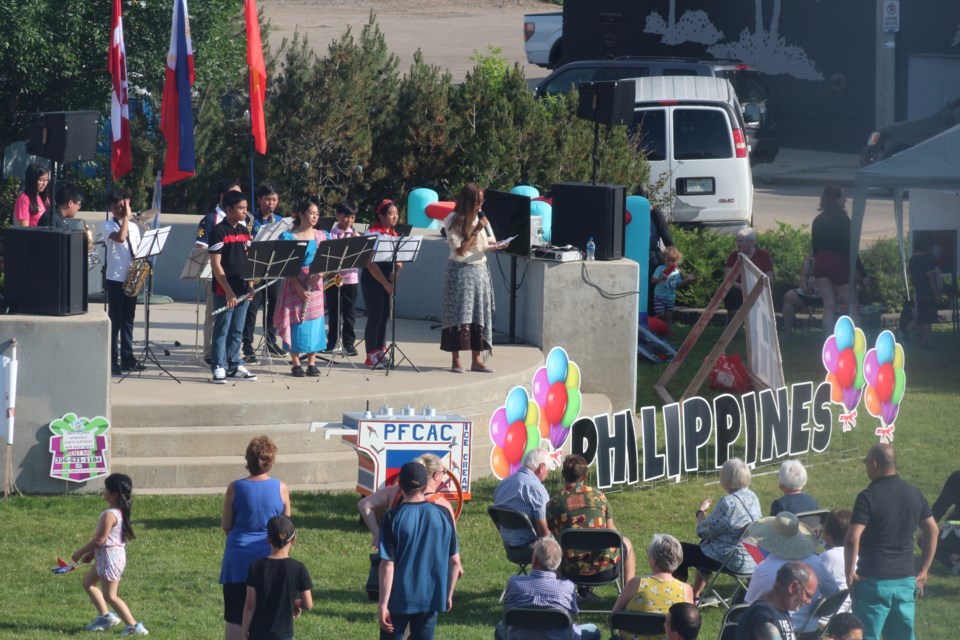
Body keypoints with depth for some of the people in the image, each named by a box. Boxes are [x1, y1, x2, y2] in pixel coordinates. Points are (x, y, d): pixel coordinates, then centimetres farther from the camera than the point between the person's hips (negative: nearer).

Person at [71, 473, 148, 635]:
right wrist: (92, 553, 19)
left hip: (110, 557, -10)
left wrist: (80, 552, -11)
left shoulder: (109, 515, -25)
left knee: (110, 596, 0)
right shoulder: (121, 511, 5)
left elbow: (100, 539, -23)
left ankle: (134, 626, 2)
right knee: (88, 582, 23)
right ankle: (105, 616, 27)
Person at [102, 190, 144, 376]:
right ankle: (112, 361, -2)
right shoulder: (108, 226, -3)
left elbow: (138, 250, 15)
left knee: (128, 319, 10)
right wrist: (126, 217, -14)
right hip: (115, 278, -5)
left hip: (131, 278, 5)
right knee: (115, 319, -4)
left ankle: (127, 358, 15)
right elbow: (120, 238, -22)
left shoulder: (133, 227, 14)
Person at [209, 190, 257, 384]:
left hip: (242, 290, 7)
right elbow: (215, 264, -14)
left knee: (237, 331, 11)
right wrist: (228, 291, -18)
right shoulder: (219, 232, -10)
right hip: (224, 290, -7)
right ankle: (218, 368, 0)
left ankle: (234, 366, 18)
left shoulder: (244, 231, 11)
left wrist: (250, 285, 6)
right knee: (222, 329, -3)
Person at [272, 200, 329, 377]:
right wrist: (299, 288, -17)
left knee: (315, 322, 3)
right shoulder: (288, 237, -4)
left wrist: (320, 274, -16)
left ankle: (312, 363, 9)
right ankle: (296, 364, 4)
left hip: (315, 284, 3)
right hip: (295, 284, -3)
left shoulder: (322, 236, 8)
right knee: (296, 322, -3)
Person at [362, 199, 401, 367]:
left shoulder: (394, 234, 11)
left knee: (384, 317, 11)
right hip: (373, 282, -7)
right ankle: (371, 356, 1)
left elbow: (398, 258, 14)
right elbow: (371, 263, -17)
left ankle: (381, 352, 18)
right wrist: (385, 284, -17)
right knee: (375, 317, -4)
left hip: (388, 282, 7)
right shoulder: (372, 233, -13)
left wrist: (396, 272, -8)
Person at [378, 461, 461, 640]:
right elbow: (454, 561, 2)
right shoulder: (443, 515, -3)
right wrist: (448, 594, 15)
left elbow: (387, 564, -14)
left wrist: (383, 604, -11)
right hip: (431, 598, 3)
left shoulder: (393, 518, -11)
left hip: (399, 598, -3)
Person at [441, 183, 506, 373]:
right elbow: (460, 250, -13)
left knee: (479, 315, 3)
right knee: (459, 315, -6)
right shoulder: (453, 221, -8)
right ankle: (456, 360, -2)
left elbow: (490, 244, 14)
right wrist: (476, 231, -16)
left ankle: (476, 360, 6)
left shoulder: (481, 218, 8)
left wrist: (496, 246, -8)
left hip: (479, 270, 5)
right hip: (460, 270, -5)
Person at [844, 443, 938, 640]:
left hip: (875, 581, -6)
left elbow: (852, 539, -21)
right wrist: (923, 571, 17)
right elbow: (932, 531, 13)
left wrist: (850, 572, -10)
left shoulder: (869, 497, -13)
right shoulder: (914, 494, 7)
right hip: (906, 580, 6)